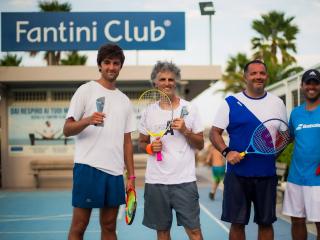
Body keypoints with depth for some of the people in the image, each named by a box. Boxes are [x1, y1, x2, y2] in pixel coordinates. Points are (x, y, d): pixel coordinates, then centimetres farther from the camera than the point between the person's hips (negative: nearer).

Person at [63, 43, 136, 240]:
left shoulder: (124, 100, 16)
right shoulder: (86, 90, 1)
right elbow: (67, 130, -4)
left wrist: (131, 175, 11)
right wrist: (88, 120, -24)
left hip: (115, 172, 5)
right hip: (88, 167, -5)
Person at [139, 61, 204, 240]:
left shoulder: (189, 109, 3)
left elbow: (200, 144, 5)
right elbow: (141, 142, 15)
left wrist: (185, 130, -13)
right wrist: (150, 147, -7)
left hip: (185, 180, -2)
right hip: (156, 180, 2)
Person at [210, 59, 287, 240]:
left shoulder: (277, 103, 9)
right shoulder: (231, 102, 1)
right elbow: (215, 133, 1)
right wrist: (226, 152, -16)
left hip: (267, 175, 2)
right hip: (237, 173, -2)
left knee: (266, 223, 8)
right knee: (237, 223, 3)